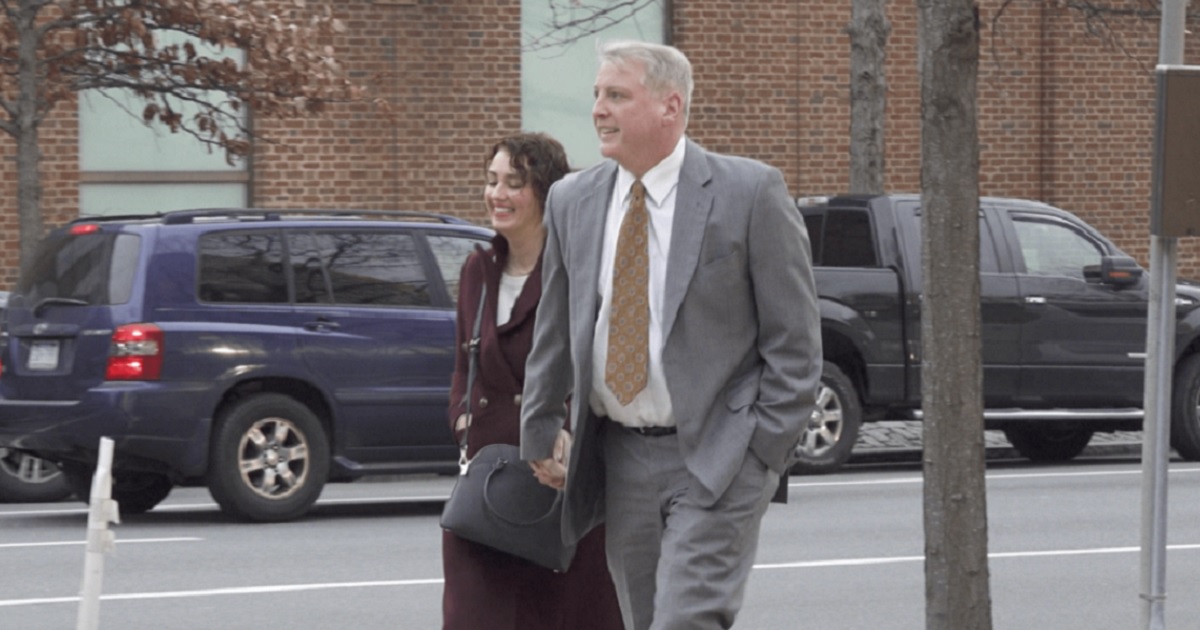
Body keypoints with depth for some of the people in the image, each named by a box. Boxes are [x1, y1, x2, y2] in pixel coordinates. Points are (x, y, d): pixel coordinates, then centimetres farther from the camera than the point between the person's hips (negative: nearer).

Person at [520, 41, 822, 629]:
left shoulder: (751, 192, -8)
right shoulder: (572, 201, 7)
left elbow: (795, 342, -6)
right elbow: (553, 334, 16)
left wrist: (762, 453, -10)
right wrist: (538, 437, 16)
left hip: (717, 457, -6)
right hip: (620, 457, 6)